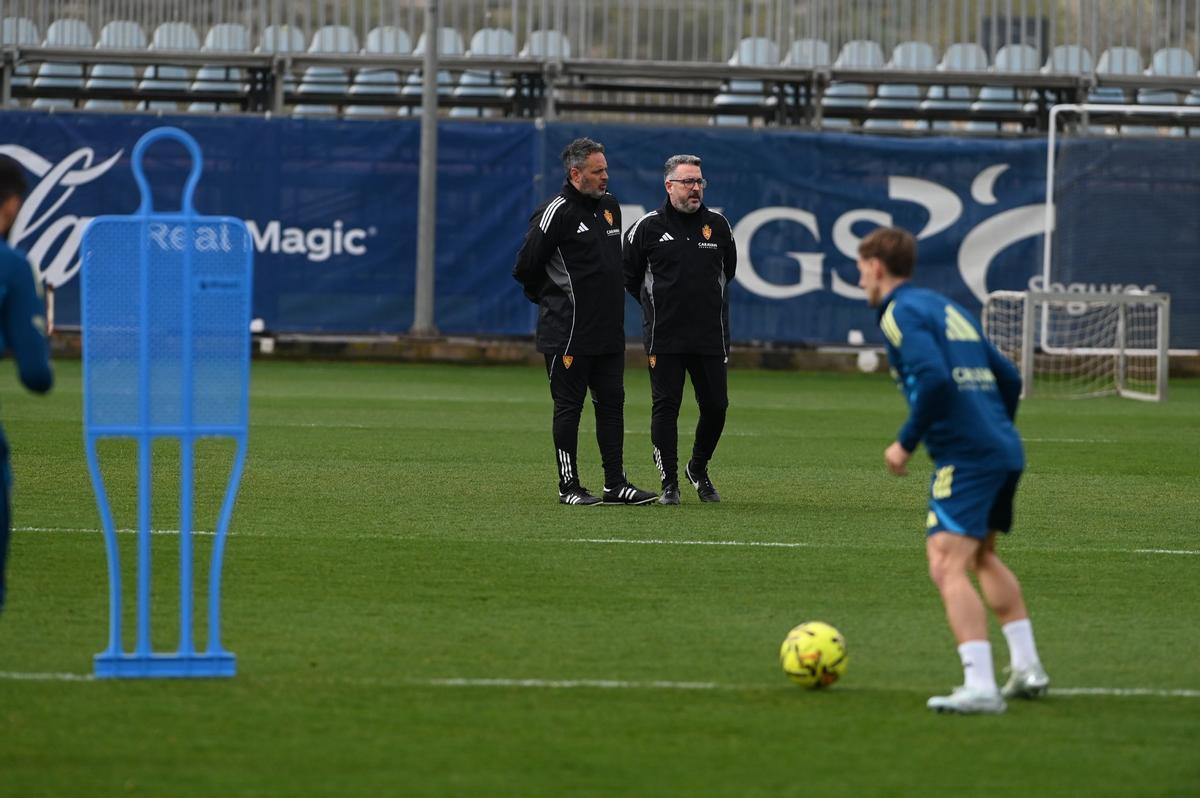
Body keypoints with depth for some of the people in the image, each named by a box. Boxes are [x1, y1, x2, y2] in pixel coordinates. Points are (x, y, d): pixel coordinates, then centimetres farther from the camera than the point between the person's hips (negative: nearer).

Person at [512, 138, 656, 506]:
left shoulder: (610, 206, 12)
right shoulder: (556, 212, -12)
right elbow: (526, 267, -9)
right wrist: (550, 298, 4)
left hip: (609, 331, 7)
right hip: (568, 333, -7)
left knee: (612, 404, 6)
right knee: (569, 407, -1)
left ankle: (616, 485, 9)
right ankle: (568, 486, 4)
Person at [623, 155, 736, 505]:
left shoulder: (718, 226, 8)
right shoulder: (648, 227, -1)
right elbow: (629, 275, 10)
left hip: (711, 335, 3)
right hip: (664, 338, -3)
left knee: (716, 407, 3)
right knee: (665, 407, -4)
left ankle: (698, 469, 26)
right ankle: (669, 483, 4)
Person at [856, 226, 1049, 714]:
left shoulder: (901, 312, -5)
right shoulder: (948, 308, 22)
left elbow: (934, 379, -21)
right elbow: (1009, 378, 21)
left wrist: (906, 443, -12)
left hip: (965, 455, -9)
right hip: (1005, 450, 9)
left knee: (948, 567, -14)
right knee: (982, 556, 27)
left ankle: (979, 687, -26)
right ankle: (1027, 667, 24)